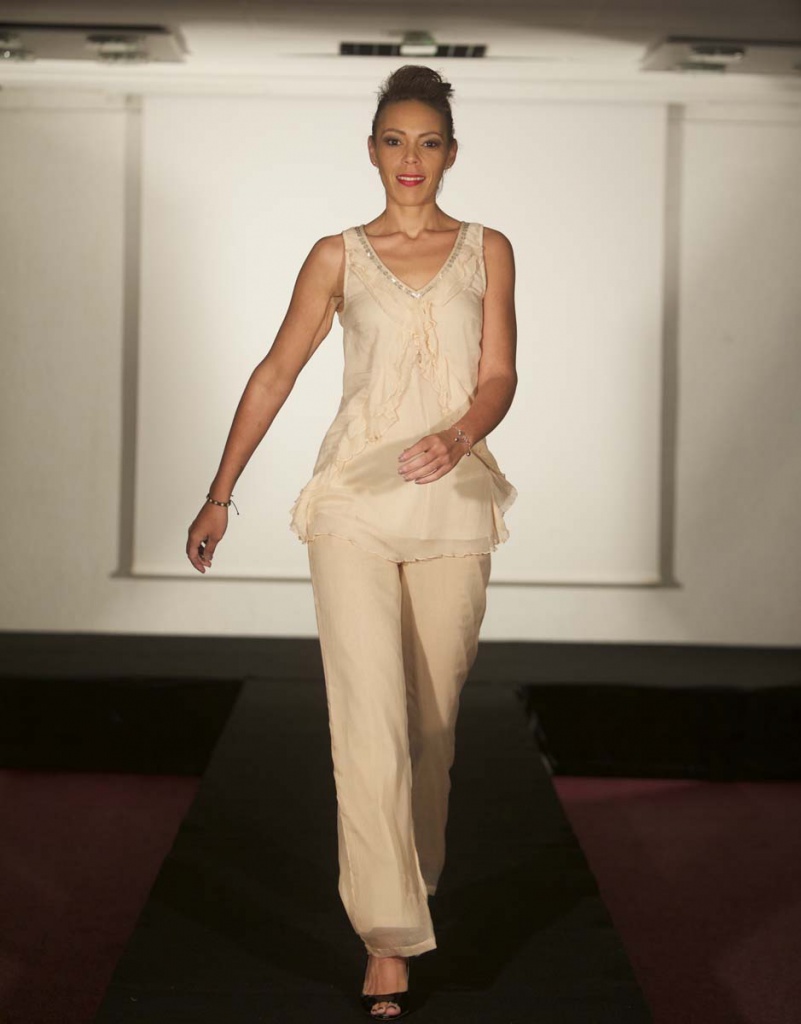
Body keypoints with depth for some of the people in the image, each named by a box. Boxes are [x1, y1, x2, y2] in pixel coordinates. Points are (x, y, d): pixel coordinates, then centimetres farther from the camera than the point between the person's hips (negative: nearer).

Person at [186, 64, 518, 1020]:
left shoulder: (487, 250, 8)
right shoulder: (338, 256, 7)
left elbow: (499, 376, 1)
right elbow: (275, 374, 10)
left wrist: (458, 437, -20)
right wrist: (218, 495, 9)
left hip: (454, 502, 1)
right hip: (354, 500, -1)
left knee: (432, 713, 9)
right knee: (368, 718, -9)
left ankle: (412, 868, 33)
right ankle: (388, 939, -8)